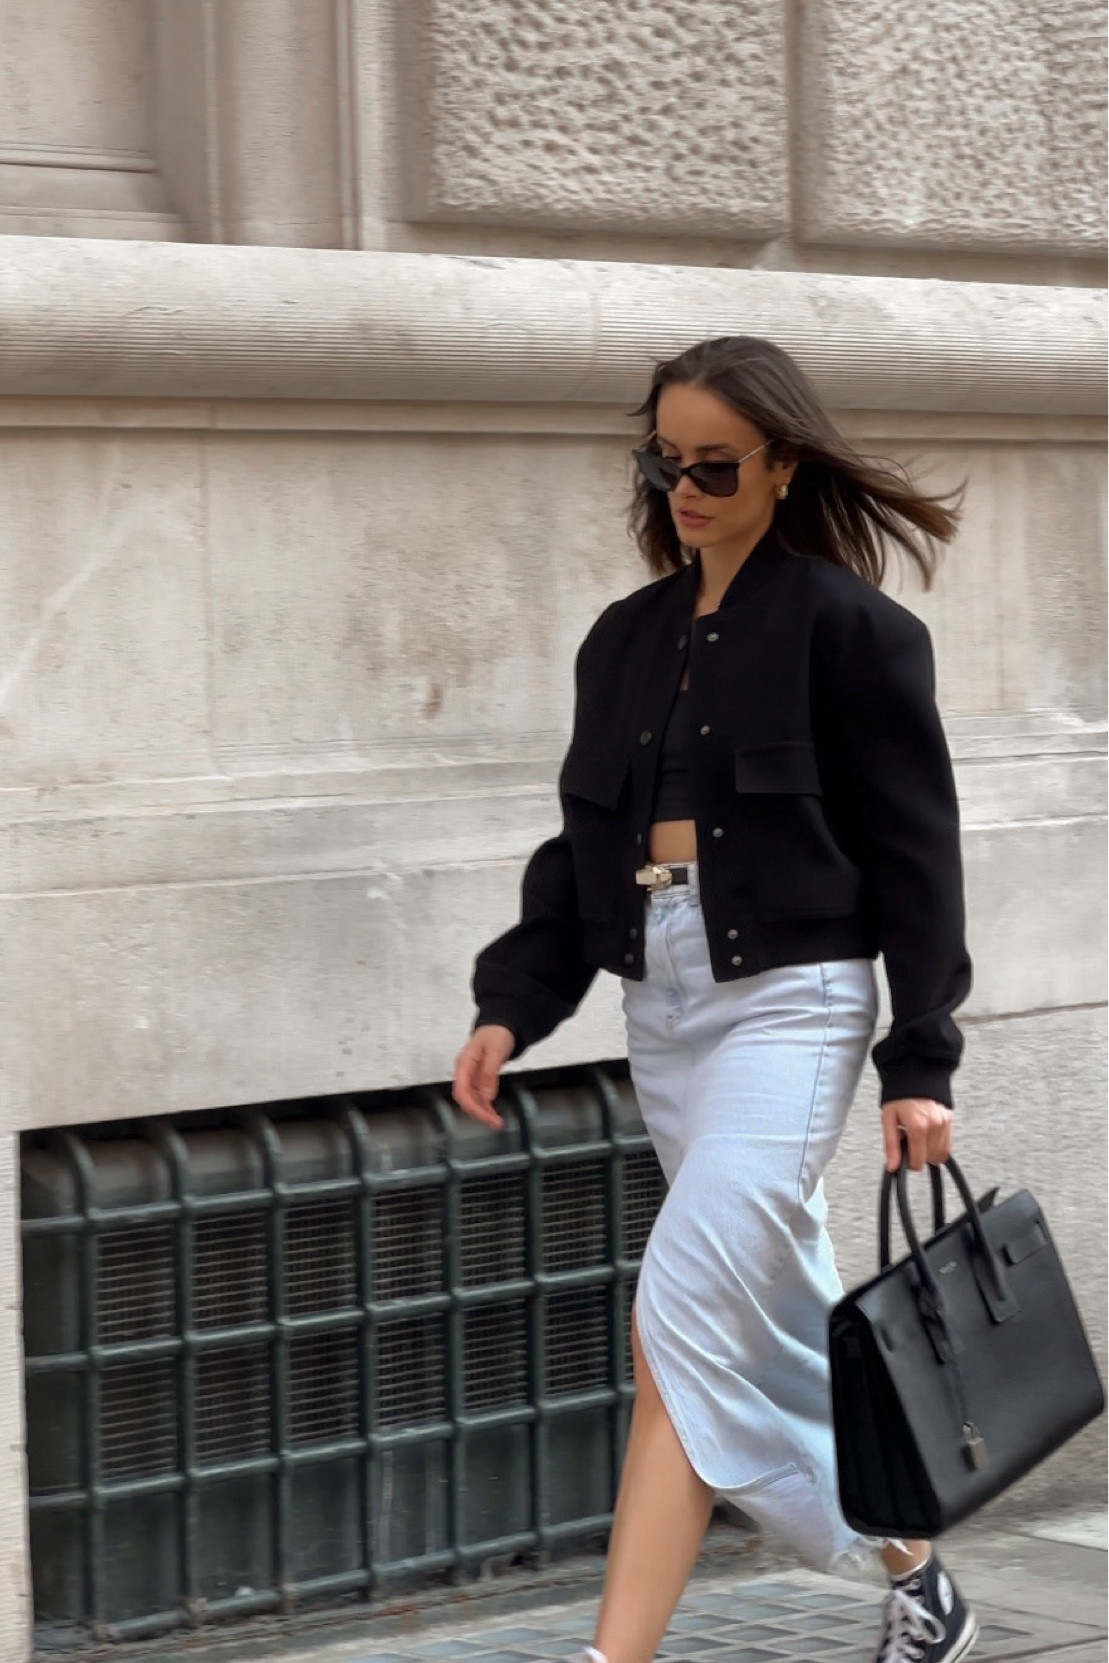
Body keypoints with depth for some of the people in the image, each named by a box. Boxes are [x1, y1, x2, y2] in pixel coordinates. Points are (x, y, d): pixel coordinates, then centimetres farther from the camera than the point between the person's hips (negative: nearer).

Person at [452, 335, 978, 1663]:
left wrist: (920, 1064, -10)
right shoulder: (627, 638, 12)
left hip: (787, 999, -7)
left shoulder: (848, 627, -6)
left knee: (684, 1325, -17)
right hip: (660, 1000, 7)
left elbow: (913, 854, -6)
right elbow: (584, 841, 15)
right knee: (786, 1328, 15)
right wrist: (511, 1005, 3)